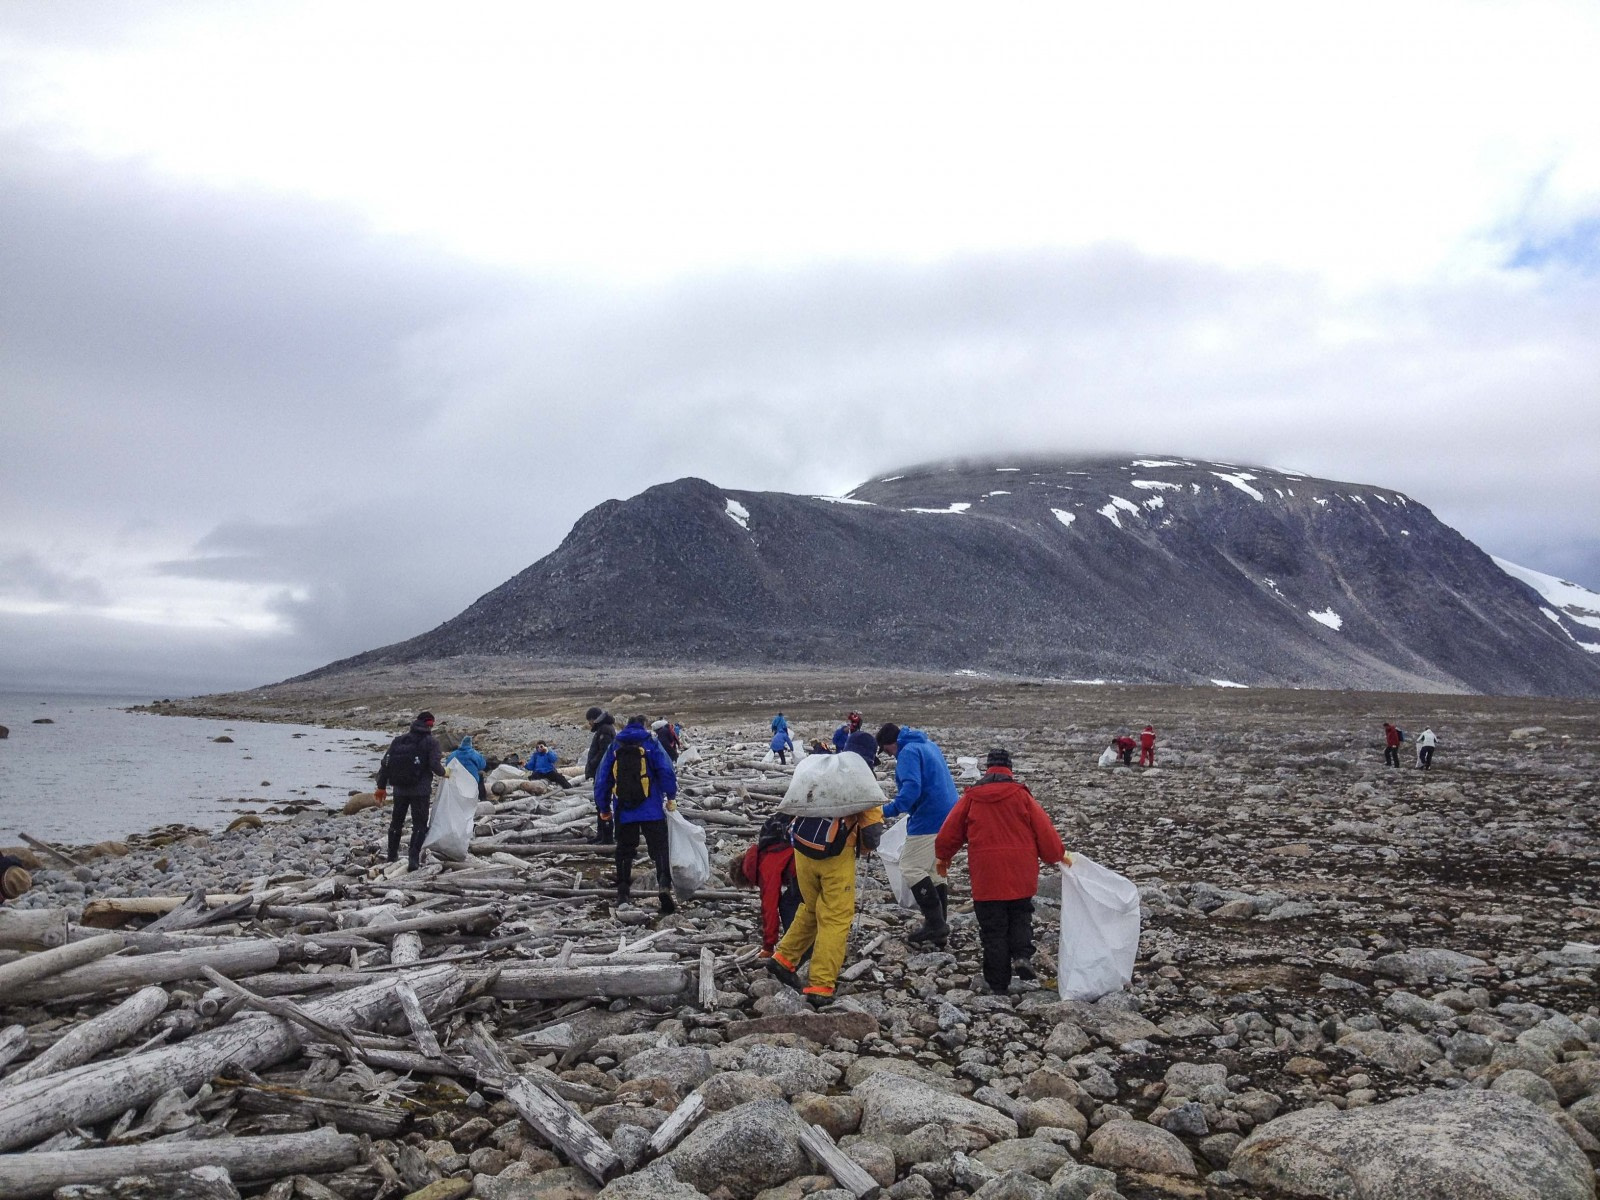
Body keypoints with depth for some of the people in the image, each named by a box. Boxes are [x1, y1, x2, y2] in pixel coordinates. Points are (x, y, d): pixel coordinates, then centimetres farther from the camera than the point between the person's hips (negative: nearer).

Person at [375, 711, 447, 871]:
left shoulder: (398, 740, 9)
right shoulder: (431, 742, -5)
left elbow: (385, 763, 7)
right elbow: (435, 765, -16)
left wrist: (381, 786, 14)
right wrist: (443, 772, 5)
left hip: (400, 790, 4)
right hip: (420, 791, -4)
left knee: (396, 823, 20)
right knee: (419, 825, 4)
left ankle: (392, 857, 30)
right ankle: (414, 859, -6)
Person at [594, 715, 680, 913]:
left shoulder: (614, 746, 10)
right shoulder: (651, 744, 1)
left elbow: (602, 780, 10)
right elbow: (667, 772, -8)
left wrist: (603, 808, 19)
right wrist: (671, 798, 4)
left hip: (623, 811, 3)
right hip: (652, 811, -2)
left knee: (624, 851, 15)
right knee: (659, 849, -1)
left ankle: (623, 893, 14)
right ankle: (664, 884, -21)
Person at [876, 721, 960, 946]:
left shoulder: (908, 752, -12)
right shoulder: (929, 746, 18)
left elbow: (912, 787, -27)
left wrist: (890, 810, -33)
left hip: (929, 819, -10)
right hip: (948, 816, 10)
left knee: (911, 869, -5)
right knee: (936, 871, 15)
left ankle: (935, 922, -8)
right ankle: (939, 928, 17)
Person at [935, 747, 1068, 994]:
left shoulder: (971, 797, 3)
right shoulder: (1022, 795, 0)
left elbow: (949, 832, 8)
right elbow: (1044, 830, 1)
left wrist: (943, 857, 26)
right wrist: (1058, 855, 18)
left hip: (986, 876, 0)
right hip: (1021, 876, 0)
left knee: (993, 928, 7)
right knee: (1020, 917, 20)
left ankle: (998, 983, 9)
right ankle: (1022, 955, -5)